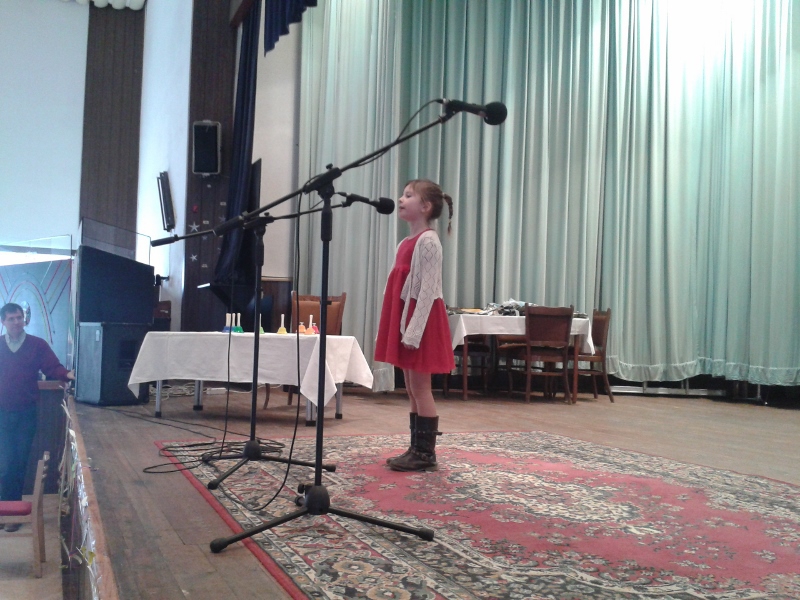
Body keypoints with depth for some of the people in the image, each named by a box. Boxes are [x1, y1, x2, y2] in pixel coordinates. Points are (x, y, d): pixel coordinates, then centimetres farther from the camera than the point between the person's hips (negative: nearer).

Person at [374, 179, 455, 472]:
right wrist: (402, 326, 14)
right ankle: (416, 449, 18)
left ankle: (426, 453, 4)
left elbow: (427, 290, -19)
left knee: (420, 388, -4)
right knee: (411, 389, 11)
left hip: (421, 320, -9)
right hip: (405, 317, 9)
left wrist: (414, 331, -23)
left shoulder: (428, 241, -12)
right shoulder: (406, 243, 15)